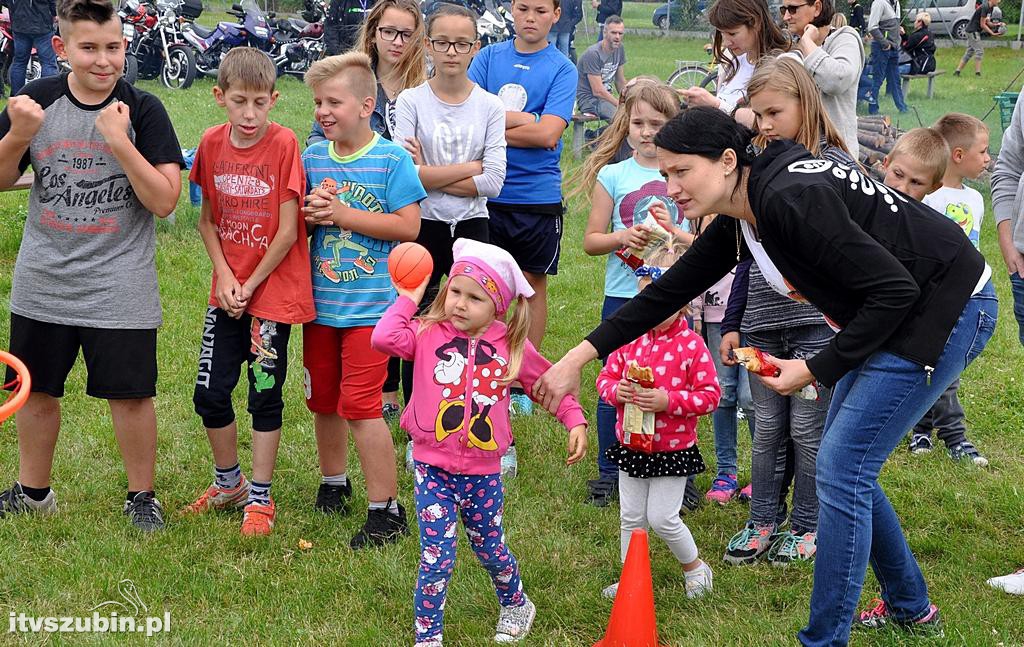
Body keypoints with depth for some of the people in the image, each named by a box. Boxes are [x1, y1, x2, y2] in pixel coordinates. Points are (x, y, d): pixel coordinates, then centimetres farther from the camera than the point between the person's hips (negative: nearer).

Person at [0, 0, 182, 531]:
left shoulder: (142, 110, -10)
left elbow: (165, 200, -15)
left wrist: (120, 142, -26)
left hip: (119, 289, -3)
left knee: (130, 394, 1)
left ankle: (141, 497, 20)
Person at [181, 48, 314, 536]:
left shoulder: (283, 144, -14)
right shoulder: (212, 143, 0)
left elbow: (288, 230, -14)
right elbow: (207, 218, 9)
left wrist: (250, 285, -10)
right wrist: (223, 274, -5)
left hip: (273, 290, -4)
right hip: (226, 291, 4)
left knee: (265, 395, 5)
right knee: (210, 393, 7)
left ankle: (259, 497, 18)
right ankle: (227, 482, 29)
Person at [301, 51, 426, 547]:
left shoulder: (392, 159, -9)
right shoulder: (312, 156, 6)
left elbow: (408, 226, -15)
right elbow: (295, 220, 13)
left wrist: (340, 214, -17)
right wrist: (310, 211, -11)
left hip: (370, 304, -5)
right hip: (319, 301, 6)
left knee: (359, 404, -10)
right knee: (323, 399, 16)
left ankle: (386, 509, -1)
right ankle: (333, 483, 37)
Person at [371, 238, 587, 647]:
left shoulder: (511, 346, -1)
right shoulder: (428, 333, -6)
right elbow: (384, 339, -24)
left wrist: (575, 421, 3)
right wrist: (408, 299, -12)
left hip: (482, 472, 2)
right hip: (433, 469, -2)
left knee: (490, 548, 19)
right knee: (437, 557, -8)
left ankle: (515, 605, 47)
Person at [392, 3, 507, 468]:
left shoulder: (490, 107, 0)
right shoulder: (411, 101, -4)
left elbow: (493, 183, -8)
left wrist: (431, 174, -13)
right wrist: (469, 168, -12)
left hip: (471, 229, 1)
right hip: (422, 228, -1)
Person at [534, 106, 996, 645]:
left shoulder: (790, 199, -27)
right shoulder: (739, 218, 1)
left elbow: (894, 290, -25)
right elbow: (669, 292, 10)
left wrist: (817, 370, -18)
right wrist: (578, 358, 8)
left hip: (947, 307, -10)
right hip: (894, 315, 10)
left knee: (840, 468, -8)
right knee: (845, 465, 15)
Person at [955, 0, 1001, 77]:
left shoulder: (990, 8, 10)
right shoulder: (985, 7, -20)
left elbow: (987, 22, 14)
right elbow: (982, 25, -19)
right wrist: (993, 33, -16)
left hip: (975, 32, 10)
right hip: (972, 31, -10)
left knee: (969, 52, 10)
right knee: (979, 51, -11)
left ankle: (957, 71, 12)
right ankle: (977, 73, -10)